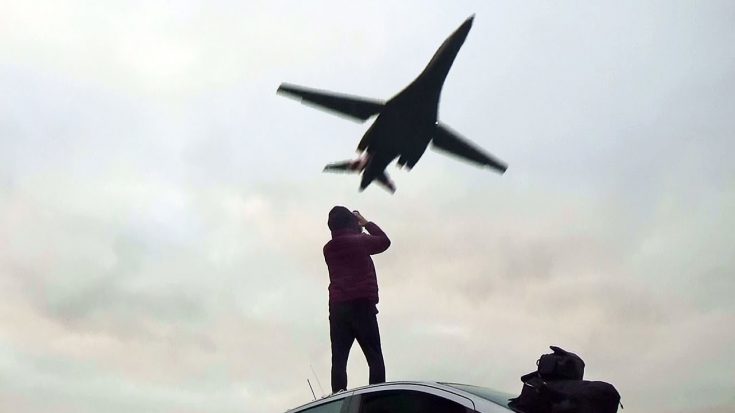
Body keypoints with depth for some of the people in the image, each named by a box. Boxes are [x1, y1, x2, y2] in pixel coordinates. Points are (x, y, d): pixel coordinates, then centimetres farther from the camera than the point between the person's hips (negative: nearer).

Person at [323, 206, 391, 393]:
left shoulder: (329, 249, 13)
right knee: (375, 358, -3)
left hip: (337, 308, 5)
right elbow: (384, 241, 17)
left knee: (339, 360, -1)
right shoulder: (359, 241, 0)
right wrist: (365, 223, 26)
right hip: (362, 305, -4)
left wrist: (357, 230, 33)